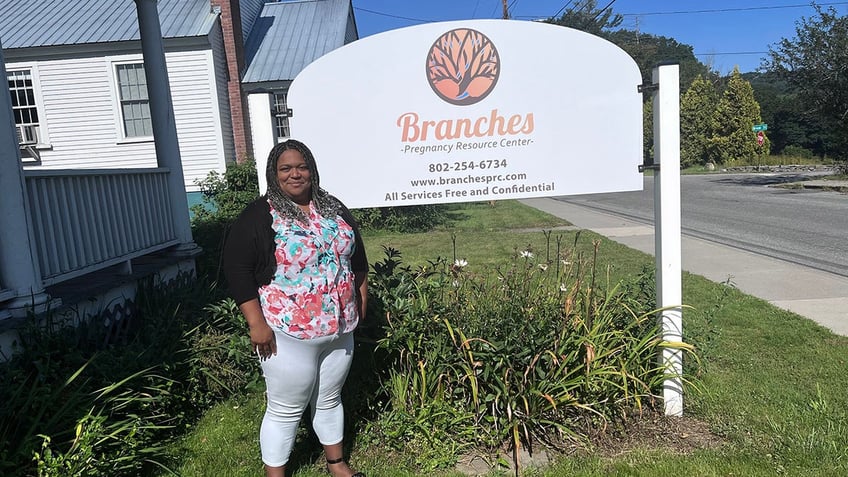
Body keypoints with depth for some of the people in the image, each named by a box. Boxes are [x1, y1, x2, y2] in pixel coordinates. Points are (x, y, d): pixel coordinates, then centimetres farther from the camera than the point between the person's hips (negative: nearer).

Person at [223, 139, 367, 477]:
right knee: (286, 409, 7)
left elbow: (356, 254, 16)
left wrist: (361, 295, 14)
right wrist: (257, 324, -18)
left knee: (330, 399, 21)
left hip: (339, 328, 6)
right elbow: (237, 270, -14)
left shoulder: (333, 209, 7)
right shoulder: (258, 216, -10)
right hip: (288, 335, -5)